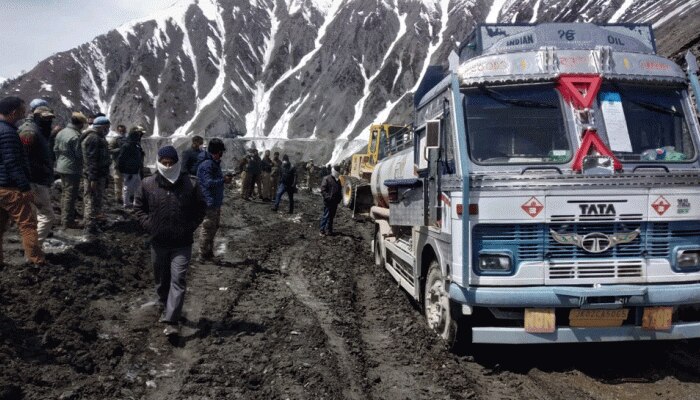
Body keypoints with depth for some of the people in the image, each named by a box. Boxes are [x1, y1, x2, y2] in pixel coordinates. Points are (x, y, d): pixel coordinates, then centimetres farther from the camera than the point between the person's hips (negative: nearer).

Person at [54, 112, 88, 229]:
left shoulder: (61, 132, 8)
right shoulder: (75, 136, -21)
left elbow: (55, 149, 14)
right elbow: (79, 154, -20)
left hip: (61, 167, 9)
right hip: (72, 169, -9)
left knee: (64, 193, 19)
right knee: (70, 195, -3)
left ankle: (64, 217, 29)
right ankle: (68, 221, 0)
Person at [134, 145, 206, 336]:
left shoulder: (191, 184, -5)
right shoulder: (148, 184, -2)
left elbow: (200, 208, 5)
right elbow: (139, 208, 9)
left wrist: (190, 227, -6)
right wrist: (149, 225, -3)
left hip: (182, 243, -2)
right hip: (158, 242, 2)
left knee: (178, 280, -9)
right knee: (161, 281, 16)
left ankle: (171, 321, -9)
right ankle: (167, 308, 38)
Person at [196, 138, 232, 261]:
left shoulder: (214, 163, 13)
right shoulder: (207, 164, -20)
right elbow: (208, 182, -26)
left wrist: (224, 178, 5)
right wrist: (224, 180, -19)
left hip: (216, 202, 11)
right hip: (209, 203, -11)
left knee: (214, 227, 20)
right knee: (208, 229, -2)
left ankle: (209, 252, 34)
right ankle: (203, 255, 9)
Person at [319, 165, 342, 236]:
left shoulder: (338, 180, 17)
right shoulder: (326, 179, -7)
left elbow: (340, 190, 25)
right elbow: (323, 190, -12)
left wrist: (340, 198, 10)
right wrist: (328, 197, -21)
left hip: (335, 202, 7)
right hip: (328, 201, -7)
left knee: (331, 217, 12)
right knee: (326, 216, -6)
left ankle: (329, 230, 20)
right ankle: (323, 231, 0)